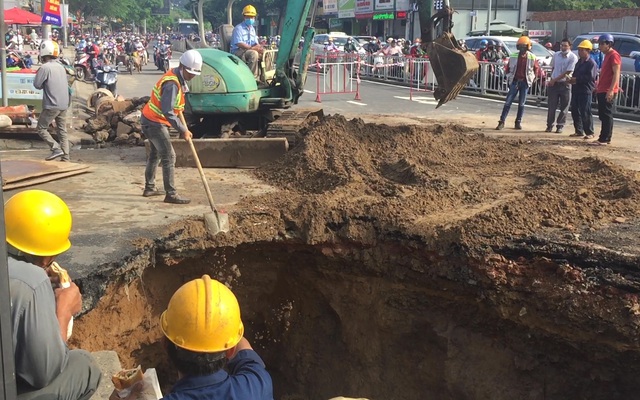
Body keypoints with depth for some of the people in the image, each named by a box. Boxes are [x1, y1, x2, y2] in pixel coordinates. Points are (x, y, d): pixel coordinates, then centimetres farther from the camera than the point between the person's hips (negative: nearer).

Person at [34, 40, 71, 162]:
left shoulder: (45, 67, -12)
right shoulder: (61, 67, 12)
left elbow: (37, 84, -8)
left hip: (52, 105, -7)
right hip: (64, 105, 7)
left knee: (41, 129, 5)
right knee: (62, 131, 10)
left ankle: (56, 148, -9)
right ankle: (65, 157, 6)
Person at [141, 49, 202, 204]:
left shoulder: (176, 76, 5)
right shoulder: (172, 84, -25)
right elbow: (167, 112, -31)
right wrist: (183, 130, -28)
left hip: (150, 120, 11)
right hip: (155, 123, -11)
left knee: (155, 154, 21)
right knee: (169, 156, -9)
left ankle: (149, 188, 32)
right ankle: (171, 194, -7)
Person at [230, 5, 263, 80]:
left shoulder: (252, 29, 18)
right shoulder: (238, 28, -9)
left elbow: (256, 43, 15)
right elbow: (239, 44, -20)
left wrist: (259, 47, -10)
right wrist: (252, 48, -28)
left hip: (249, 51, 8)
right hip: (238, 51, -8)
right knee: (254, 53, -36)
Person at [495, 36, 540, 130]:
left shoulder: (532, 57, -2)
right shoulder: (513, 56, 0)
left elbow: (536, 68, 9)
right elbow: (508, 68, 11)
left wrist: (532, 79, 4)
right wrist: (509, 78, 6)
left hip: (525, 82, 0)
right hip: (514, 81, 0)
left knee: (521, 104, 5)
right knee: (508, 102, -4)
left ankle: (518, 122, 14)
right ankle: (501, 122, -3)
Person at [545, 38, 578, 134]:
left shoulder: (573, 58, -10)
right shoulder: (556, 55, 7)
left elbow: (567, 72, -14)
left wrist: (554, 79, -13)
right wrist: (551, 80, 6)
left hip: (565, 84, -4)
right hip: (553, 83, 4)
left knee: (564, 107, 1)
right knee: (551, 106, 4)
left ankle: (560, 126, 11)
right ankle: (549, 125, 14)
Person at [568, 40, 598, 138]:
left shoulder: (591, 63, -10)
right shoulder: (579, 62, 18)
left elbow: (591, 77, -20)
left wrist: (577, 79, -19)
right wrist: (572, 79, 2)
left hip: (585, 91, -9)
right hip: (576, 90, 9)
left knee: (585, 112, -7)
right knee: (575, 111, 10)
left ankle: (589, 132, 2)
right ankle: (579, 131, 19)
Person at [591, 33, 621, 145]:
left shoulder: (614, 55, -11)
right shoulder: (607, 55, 19)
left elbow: (616, 74, -18)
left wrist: (611, 90, -25)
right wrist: (598, 86, 23)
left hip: (608, 91, -10)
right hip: (602, 91, 10)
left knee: (606, 115, -9)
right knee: (603, 115, 12)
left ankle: (604, 139, -9)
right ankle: (606, 138, 17)